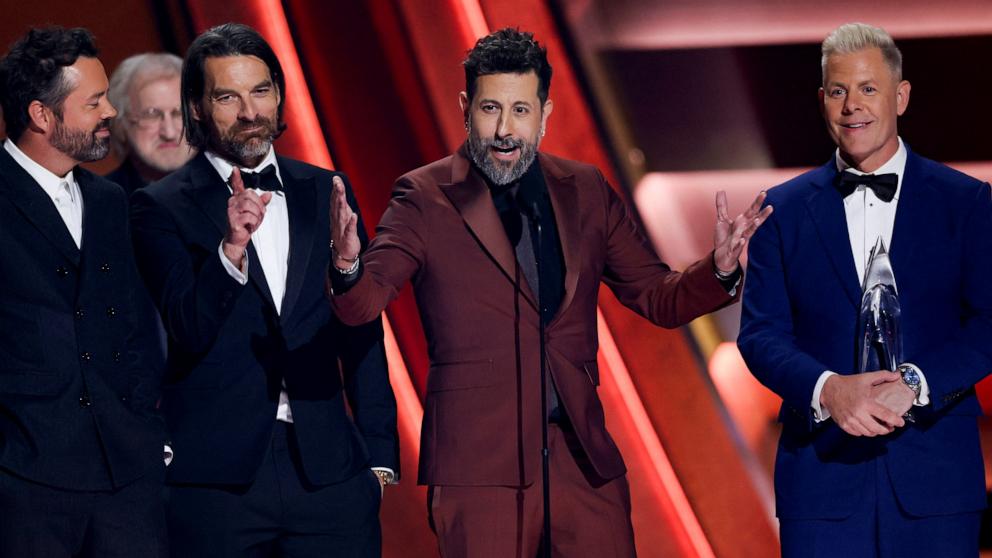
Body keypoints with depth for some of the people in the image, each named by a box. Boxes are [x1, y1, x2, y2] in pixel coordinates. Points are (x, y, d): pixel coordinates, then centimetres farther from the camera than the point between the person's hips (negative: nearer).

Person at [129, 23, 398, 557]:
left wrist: (379, 454, 10)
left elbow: (361, 330, 15)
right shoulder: (161, 207, 1)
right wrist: (231, 248, -26)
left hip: (327, 470, 3)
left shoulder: (326, 192, 12)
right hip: (214, 473, -3)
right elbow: (190, 331, -10)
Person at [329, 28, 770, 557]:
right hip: (479, 463, -3)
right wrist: (347, 266, -35)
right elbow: (362, 303, -11)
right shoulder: (425, 197, -2)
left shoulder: (586, 191, 9)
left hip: (585, 457, 4)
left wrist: (719, 269, -9)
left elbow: (659, 298, 12)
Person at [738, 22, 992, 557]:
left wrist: (914, 383, -17)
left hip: (935, 472, 0)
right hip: (822, 468, 1)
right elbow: (760, 333, 3)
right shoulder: (783, 209, 8)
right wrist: (827, 389, -16)